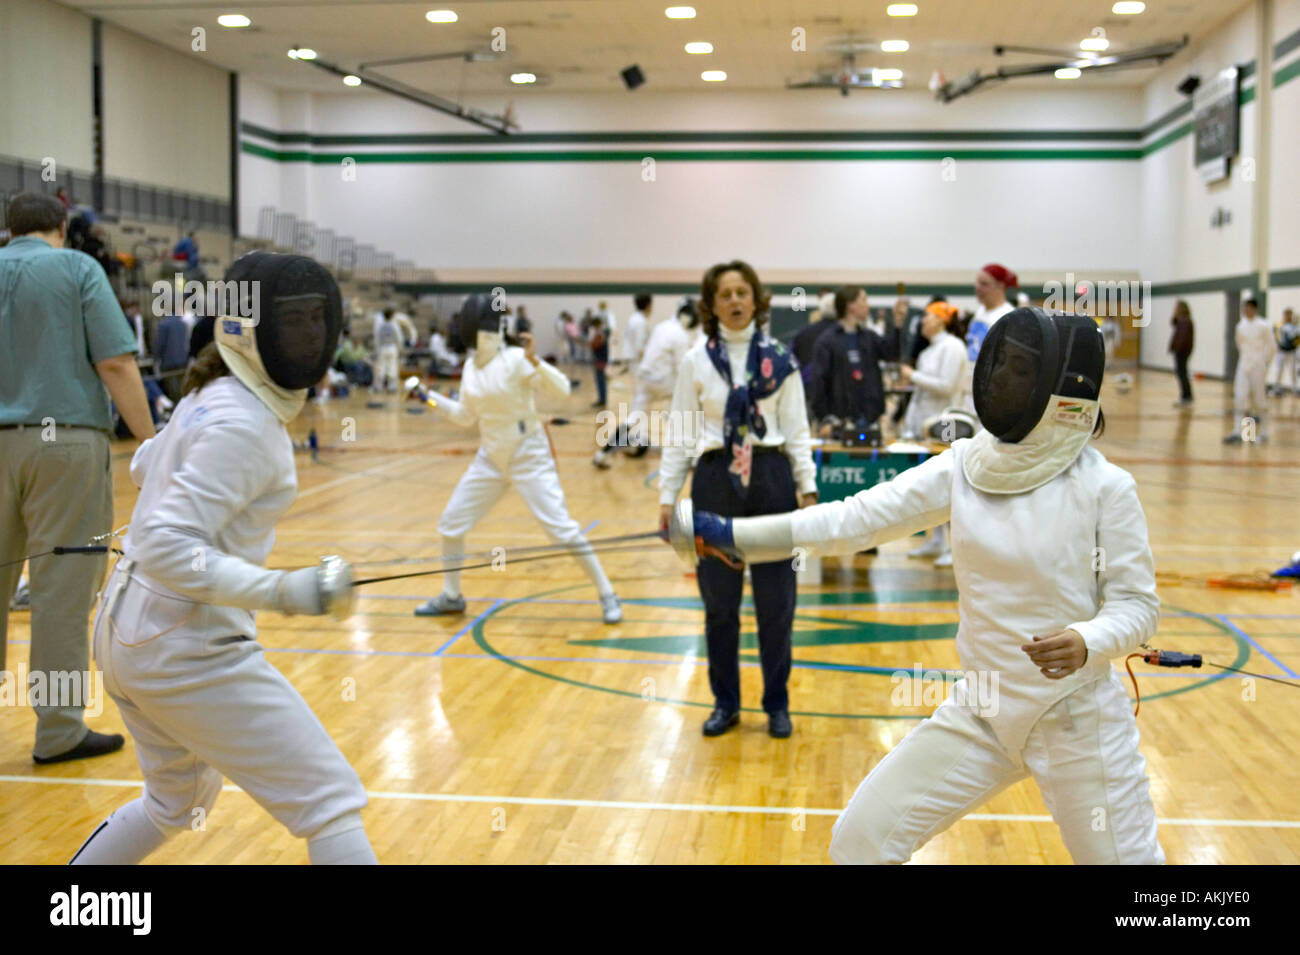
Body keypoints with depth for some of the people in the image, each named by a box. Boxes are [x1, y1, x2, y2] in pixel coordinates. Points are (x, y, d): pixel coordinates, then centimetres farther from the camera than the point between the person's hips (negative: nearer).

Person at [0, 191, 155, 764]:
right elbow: (116, 364, -9)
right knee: (62, 587, 0)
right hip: (65, 442, -4)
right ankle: (59, 732, 5)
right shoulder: (77, 269, 1)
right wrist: (150, 446, -8)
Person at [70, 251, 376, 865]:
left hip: (129, 633, 10)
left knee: (178, 804, 31)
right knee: (330, 804, -3)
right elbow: (168, 550, -27)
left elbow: (146, 466, 27)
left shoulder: (210, 396, 8)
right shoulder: (241, 425, -21)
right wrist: (283, 592, -31)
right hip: (188, 648, -10)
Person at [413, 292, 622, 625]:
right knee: (450, 523, 7)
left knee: (561, 528, -14)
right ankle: (451, 597, 27)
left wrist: (534, 360, -38)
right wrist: (430, 398, 10)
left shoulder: (516, 359, -16)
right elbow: (467, 417, 16)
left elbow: (562, 390, -25)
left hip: (529, 456, -6)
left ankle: (607, 595, -1)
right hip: (491, 457, 6)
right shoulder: (470, 367, 3)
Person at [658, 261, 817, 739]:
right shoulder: (696, 360, 2)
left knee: (776, 600, 4)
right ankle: (725, 702, 21)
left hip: (771, 478, 0)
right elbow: (681, 431, 4)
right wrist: (667, 496, 0)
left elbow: (797, 428, 4)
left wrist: (807, 485, -4)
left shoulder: (779, 358, 2)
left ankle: (777, 704, 19)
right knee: (719, 600, 6)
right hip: (715, 480, 0)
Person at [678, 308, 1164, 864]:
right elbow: (855, 520, -6)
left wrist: (1086, 643, -31)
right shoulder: (964, 466, -3)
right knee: (861, 839, 2)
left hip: (1078, 718, -4)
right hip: (982, 711, 4)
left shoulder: (1106, 486, -14)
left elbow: (1137, 606, -9)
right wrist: (729, 533, -12)